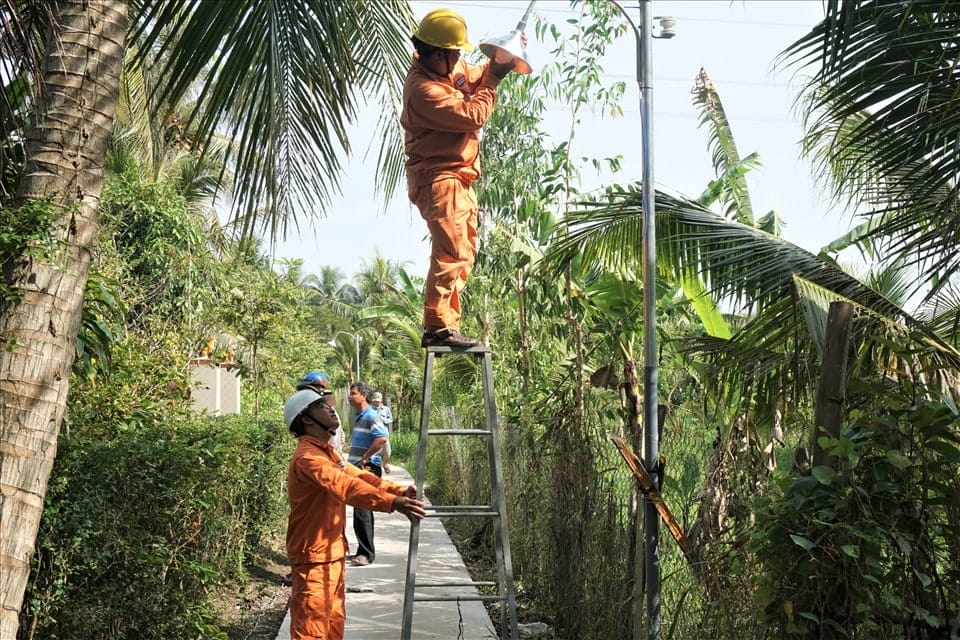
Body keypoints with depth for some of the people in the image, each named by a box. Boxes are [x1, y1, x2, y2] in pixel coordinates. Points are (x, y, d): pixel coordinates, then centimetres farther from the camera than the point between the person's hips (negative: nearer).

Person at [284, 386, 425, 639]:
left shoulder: (329, 453, 13)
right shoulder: (307, 457, -22)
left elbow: (359, 476, 10)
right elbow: (345, 486, -36)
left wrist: (400, 491, -5)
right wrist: (391, 503, -46)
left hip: (333, 554, 10)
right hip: (314, 558, -10)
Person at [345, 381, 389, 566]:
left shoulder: (371, 416, -14)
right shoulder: (359, 417, 16)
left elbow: (382, 438, -29)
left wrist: (365, 457, -21)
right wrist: (353, 461, 14)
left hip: (368, 468, -10)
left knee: (362, 511, -8)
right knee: (362, 511, 14)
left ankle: (366, 553, -1)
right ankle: (364, 551, 22)